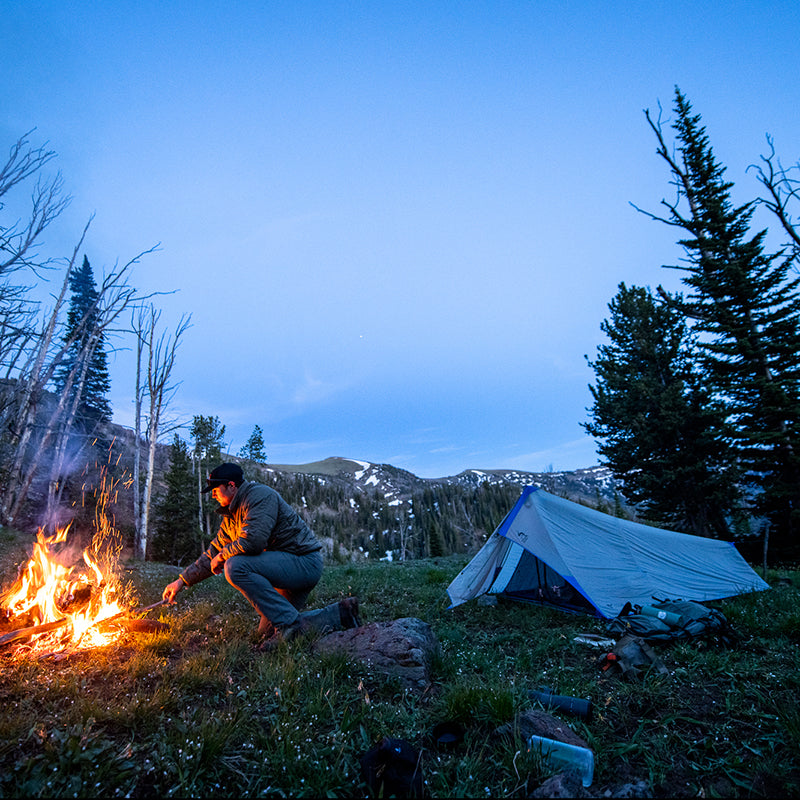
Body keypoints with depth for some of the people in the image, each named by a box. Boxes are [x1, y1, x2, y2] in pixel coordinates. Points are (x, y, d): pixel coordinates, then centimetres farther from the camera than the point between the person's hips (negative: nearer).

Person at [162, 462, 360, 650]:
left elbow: (253, 541, -27)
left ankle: (288, 623, -19)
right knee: (267, 631, 13)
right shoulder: (231, 517, 16)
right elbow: (213, 553, 22)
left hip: (305, 561, -10)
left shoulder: (259, 494, -15)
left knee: (235, 566, -23)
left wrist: (222, 555, -9)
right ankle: (339, 614, 14)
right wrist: (182, 581, 15)